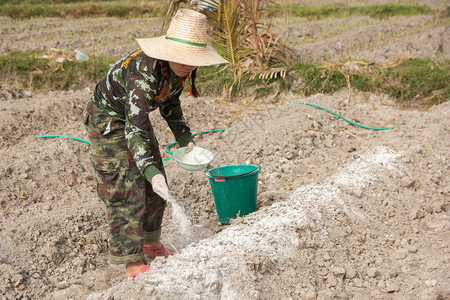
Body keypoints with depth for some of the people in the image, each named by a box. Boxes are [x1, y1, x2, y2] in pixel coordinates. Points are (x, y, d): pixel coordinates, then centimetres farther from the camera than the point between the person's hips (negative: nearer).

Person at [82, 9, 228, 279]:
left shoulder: (180, 67, -13)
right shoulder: (143, 71, -38)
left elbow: (170, 102, 6)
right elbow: (135, 128, -42)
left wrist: (184, 137, -1)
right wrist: (151, 171, -52)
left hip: (136, 116, 8)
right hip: (108, 120, -8)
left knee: (155, 186, 13)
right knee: (126, 189, -9)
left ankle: (150, 241, 32)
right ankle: (132, 262, 0)